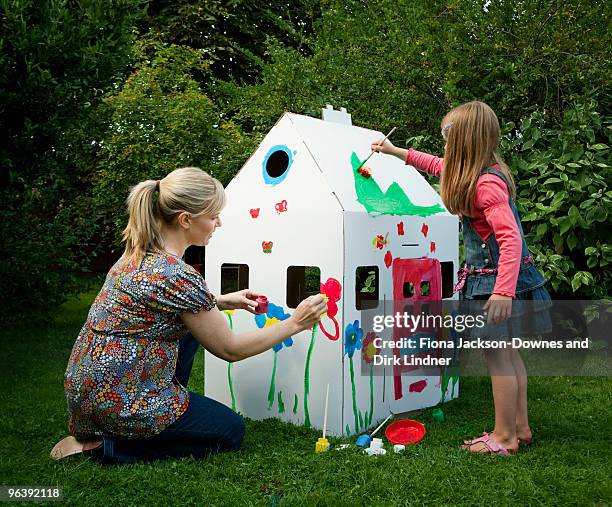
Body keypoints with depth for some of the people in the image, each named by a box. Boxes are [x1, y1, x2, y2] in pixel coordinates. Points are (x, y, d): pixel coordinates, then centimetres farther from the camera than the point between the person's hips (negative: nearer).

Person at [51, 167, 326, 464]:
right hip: (117, 402, -8)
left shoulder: (139, 253, 2)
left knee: (192, 325, 20)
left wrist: (223, 301, 15)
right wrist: (295, 323, -4)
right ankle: (108, 446, 0)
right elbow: (231, 350, -13)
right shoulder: (179, 277, -24)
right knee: (231, 431, 10)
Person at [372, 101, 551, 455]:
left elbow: (511, 237, -29)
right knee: (509, 353, 17)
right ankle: (520, 427, 28)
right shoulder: (487, 172, 8)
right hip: (509, 279, 10)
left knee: (497, 357, 0)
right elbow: (438, 166, 24)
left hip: (494, 278, -10)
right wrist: (395, 151, 30)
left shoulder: (486, 184, -23)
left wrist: (502, 291, -35)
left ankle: (504, 436, 13)